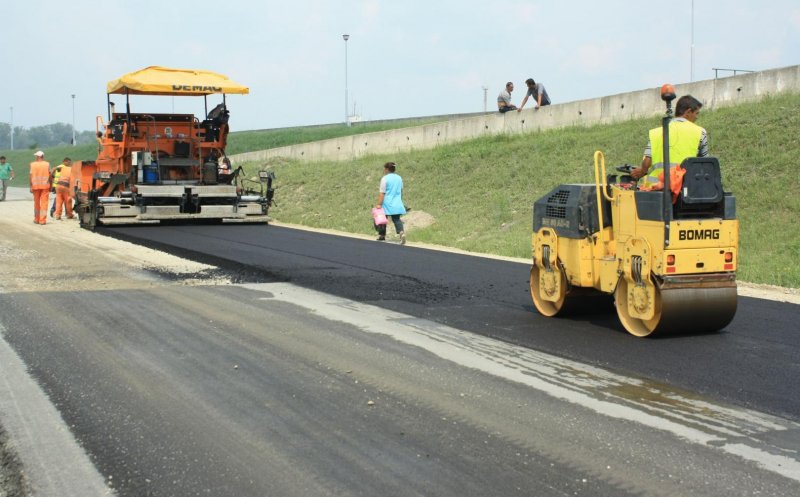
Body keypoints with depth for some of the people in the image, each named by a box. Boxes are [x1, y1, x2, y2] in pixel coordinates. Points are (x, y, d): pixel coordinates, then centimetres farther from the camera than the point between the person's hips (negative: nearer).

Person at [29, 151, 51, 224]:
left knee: (36, 203, 13)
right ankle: (42, 220, -8)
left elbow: (31, 176, -6)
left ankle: (36, 219, 22)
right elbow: (50, 175, -2)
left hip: (35, 185, 1)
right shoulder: (47, 164, -1)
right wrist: (50, 185, 7)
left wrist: (31, 186, -3)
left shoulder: (33, 164, -2)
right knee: (44, 203, -1)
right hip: (45, 185, -1)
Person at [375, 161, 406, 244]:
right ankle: (401, 232, -23)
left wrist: (379, 204, -12)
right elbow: (401, 191, 19)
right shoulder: (399, 178, 10)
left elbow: (382, 193, -13)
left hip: (387, 204, -5)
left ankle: (382, 235, 22)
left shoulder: (385, 178, -10)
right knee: (396, 219, 2)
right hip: (397, 204, 5)